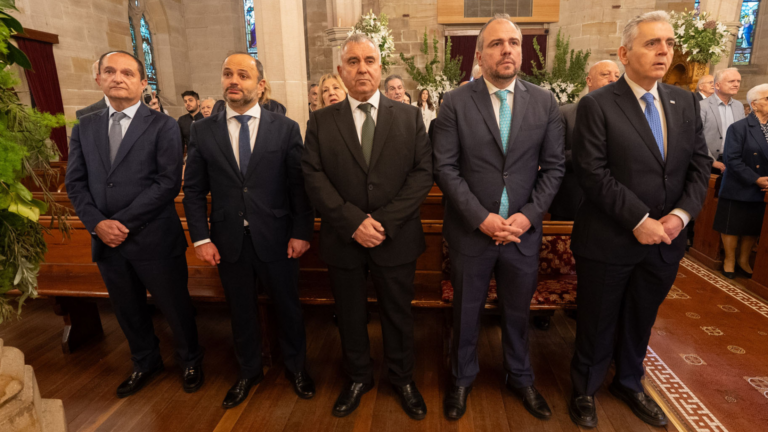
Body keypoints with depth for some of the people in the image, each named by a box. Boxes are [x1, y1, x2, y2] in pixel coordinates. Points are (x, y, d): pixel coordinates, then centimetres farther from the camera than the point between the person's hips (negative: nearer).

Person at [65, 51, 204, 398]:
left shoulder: (163, 127, -5)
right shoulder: (84, 128, 10)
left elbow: (168, 183, -13)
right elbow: (75, 183, 7)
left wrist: (123, 222, -16)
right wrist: (97, 223, -10)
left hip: (154, 239, -4)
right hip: (105, 240, 5)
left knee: (175, 307, 9)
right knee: (128, 311, 20)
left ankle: (190, 361, 34)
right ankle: (145, 363, 43)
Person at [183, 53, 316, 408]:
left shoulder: (286, 128, -2)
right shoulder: (203, 130, 3)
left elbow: (300, 185, -4)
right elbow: (193, 189, 3)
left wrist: (301, 232, -8)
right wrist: (201, 238, -3)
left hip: (276, 239, -1)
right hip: (229, 242, 2)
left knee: (288, 307, 13)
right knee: (241, 311, 17)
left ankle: (295, 367, 38)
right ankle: (249, 371, 41)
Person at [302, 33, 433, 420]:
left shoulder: (409, 116, 2)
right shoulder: (321, 121, 2)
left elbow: (423, 172, -5)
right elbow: (314, 176, -6)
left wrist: (385, 221, -16)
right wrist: (353, 222, -17)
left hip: (396, 239, 0)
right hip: (343, 240, 1)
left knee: (398, 314, 15)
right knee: (350, 316, 16)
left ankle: (402, 378, 39)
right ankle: (358, 378, 41)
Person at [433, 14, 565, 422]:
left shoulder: (544, 102, 2)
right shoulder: (455, 102, -6)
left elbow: (554, 167, 2)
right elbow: (445, 168, -10)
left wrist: (528, 215, -10)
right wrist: (482, 218, -16)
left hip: (523, 231, 2)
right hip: (471, 231, -2)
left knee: (518, 311, 19)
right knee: (466, 312, 15)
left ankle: (520, 377, 43)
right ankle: (462, 377, 39)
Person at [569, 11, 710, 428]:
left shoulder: (684, 101, 8)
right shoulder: (596, 105, -10)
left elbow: (699, 165, 6)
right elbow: (593, 173, -18)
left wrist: (681, 214, -10)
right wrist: (639, 220, -19)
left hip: (665, 239, 6)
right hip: (609, 241, -5)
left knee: (641, 320, 22)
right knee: (597, 325, 11)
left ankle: (629, 383, 46)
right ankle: (585, 390, 35)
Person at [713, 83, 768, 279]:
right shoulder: (738, 128, -11)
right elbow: (732, 159, -16)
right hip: (739, 189, -5)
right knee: (732, 227, 6)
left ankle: (744, 261, 29)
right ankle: (729, 260, 22)